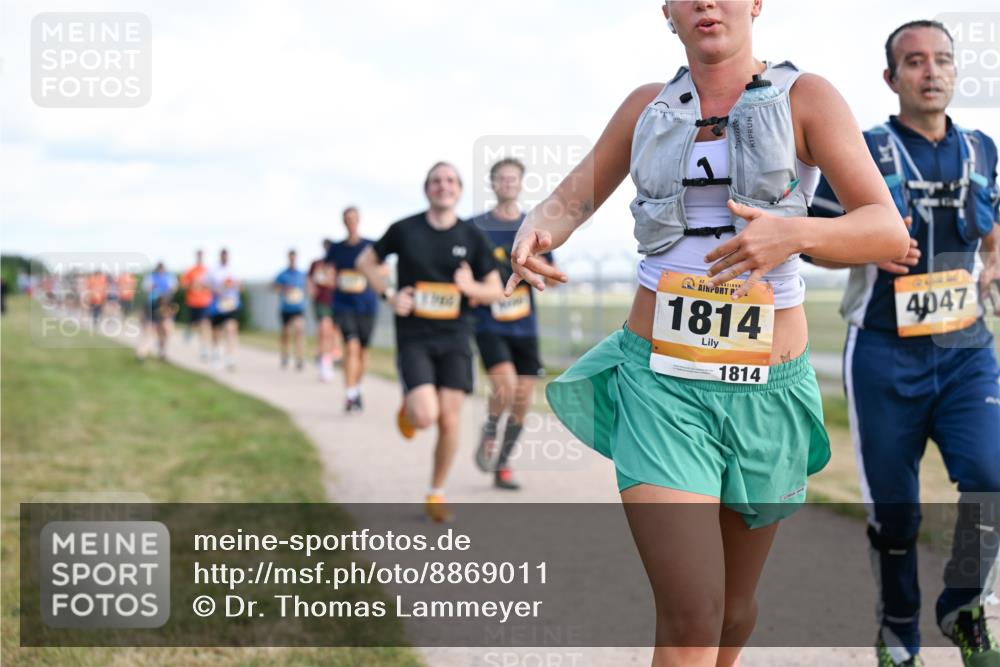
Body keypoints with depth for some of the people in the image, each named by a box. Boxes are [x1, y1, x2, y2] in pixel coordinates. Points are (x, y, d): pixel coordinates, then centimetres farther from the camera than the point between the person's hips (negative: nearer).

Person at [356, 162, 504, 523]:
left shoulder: (473, 237, 1)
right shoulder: (404, 230, -3)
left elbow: (496, 290, 7)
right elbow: (366, 261, 12)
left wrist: (471, 287, -15)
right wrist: (389, 295, -4)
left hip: (455, 336, 2)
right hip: (414, 338, -2)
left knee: (449, 421, -3)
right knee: (425, 416, -18)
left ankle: (436, 493, 18)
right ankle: (408, 408, 20)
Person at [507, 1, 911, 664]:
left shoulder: (807, 98, -4)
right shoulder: (649, 106, 6)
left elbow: (890, 233, -12)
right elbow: (568, 203, 12)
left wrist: (796, 234, -34)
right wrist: (532, 235, -13)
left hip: (765, 394, 0)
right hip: (661, 388, 0)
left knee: (733, 607, 18)